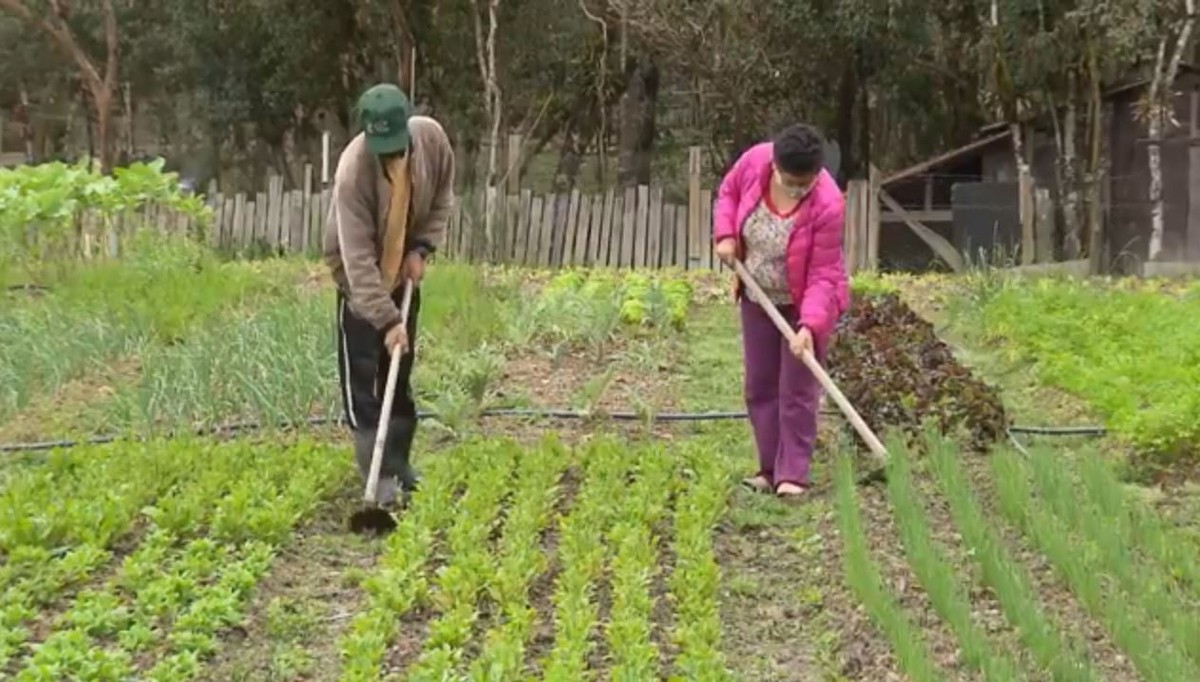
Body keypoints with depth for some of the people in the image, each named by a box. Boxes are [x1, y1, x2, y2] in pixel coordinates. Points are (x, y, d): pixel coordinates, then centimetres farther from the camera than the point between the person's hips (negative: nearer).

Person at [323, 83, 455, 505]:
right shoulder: (354, 170, -35)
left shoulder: (432, 137, -20)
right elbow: (358, 256, -34)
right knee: (362, 372, -8)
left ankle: (398, 460, 22)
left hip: (404, 268, 5)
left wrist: (421, 248, -11)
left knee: (400, 370, 11)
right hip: (359, 273, -5)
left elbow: (442, 198, 0)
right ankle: (378, 471, -4)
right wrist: (388, 319, -37)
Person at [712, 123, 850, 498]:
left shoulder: (827, 205, -32)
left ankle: (792, 475, 2)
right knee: (759, 386, 10)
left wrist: (809, 325, -37)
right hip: (758, 298, 5)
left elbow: (822, 275, -27)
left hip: (805, 303, -5)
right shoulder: (754, 161, -20)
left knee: (797, 390, -3)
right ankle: (769, 468, 19)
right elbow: (728, 191, 3)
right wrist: (725, 234, -12)